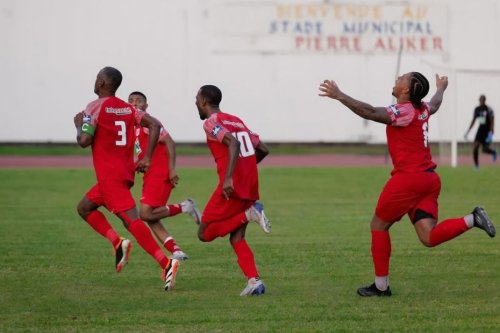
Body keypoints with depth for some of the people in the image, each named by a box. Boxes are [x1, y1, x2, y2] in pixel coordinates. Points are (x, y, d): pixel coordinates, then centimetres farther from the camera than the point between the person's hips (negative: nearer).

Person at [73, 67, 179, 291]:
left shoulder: (96, 107, -9)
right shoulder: (127, 108, 12)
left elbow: (84, 141, -16)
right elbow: (155, 125, 5)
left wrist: (78, 125, 5)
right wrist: (147, 158, 5)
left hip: (110, 175, -8)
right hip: (125, 171, 8)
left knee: (131, 220, -15)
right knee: (85, 207, 22)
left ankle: (166, 263, -26)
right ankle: (117, 243, 6)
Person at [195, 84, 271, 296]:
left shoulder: (211, 122, -4)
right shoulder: (236, 120, 20)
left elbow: (233, 143, -22)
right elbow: (263, 150, 18)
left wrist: (228, 177, -28)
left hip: (232, 187, -8)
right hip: (250, 186, 8)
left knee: (204, 233, 1)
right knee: (236, 236, 11)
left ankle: (249, 214, -15)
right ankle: (254, 280, -7)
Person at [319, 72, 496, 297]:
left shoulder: (403, 112, -13)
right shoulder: (422, 110, 13)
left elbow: (370, 112, -25)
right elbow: (435, 104, 38)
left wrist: (339, 96, -25)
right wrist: (441, 89, 61)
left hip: (408, 178, -8)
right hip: (429, 178, 8)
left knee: (379, 226, 7)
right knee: (428, 237, 2)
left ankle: (381, 285, 10)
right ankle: (472, 220, -11)